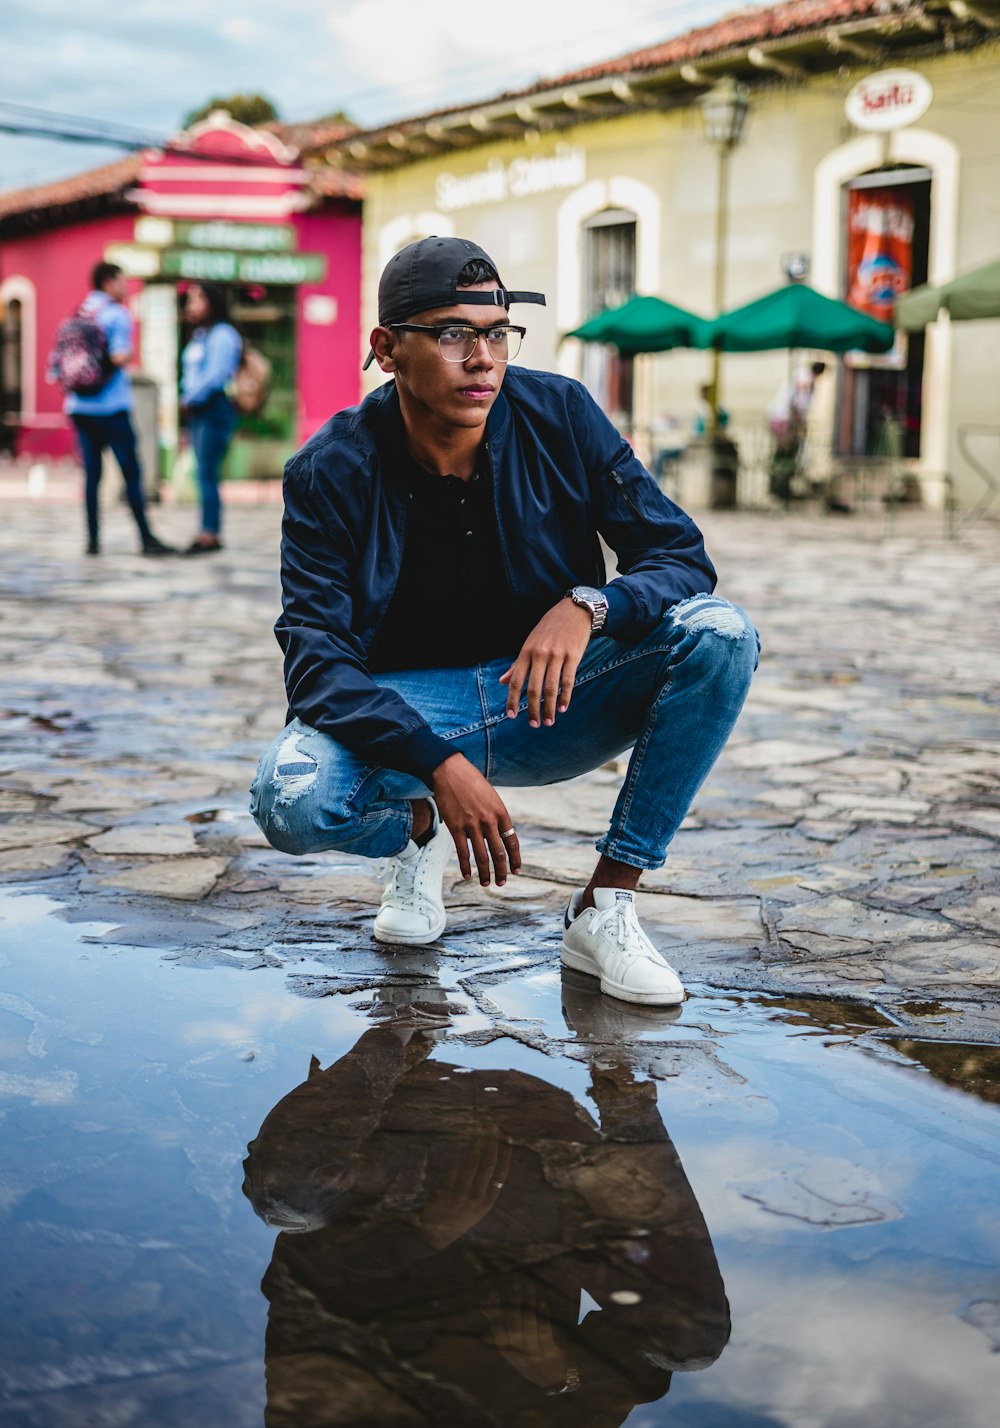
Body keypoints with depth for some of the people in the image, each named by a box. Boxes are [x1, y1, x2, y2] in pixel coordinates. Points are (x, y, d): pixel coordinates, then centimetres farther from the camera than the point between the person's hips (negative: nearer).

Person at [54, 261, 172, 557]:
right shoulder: (117, 314, -6)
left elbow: (58, 367, 9)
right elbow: (119, 357, -19)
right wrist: (130, 354, 1)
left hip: (79, 407, 6)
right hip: (110, 407, -6)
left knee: (91, 473, 7)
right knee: (131, 472, -3)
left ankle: (93, 539, 5)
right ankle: (147, 539, -2)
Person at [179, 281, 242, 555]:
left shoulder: (222, 335, -11)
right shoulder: (199, 335, 18)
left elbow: (215, 375, -19)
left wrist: (191, 399, -11)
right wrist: (186, 399, 4)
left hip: (214, 409, -9)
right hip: (197, 412, 9)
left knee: (207, 474, -9)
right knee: (204, 474, 9)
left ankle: (209, 535, -7)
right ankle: (209, 534, 12)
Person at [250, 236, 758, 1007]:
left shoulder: (561, 416, -10)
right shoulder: (330, 472, -13)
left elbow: (682, 556, -8)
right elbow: (318, 660, -18)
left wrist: (590, 606, -32)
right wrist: (439, 765, -35)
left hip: (551, 698, 2)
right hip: (405, 711, -2)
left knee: (719, 635, -23)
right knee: (291, 799, -33)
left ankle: (604, 908, -17)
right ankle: (416, 829, 6)